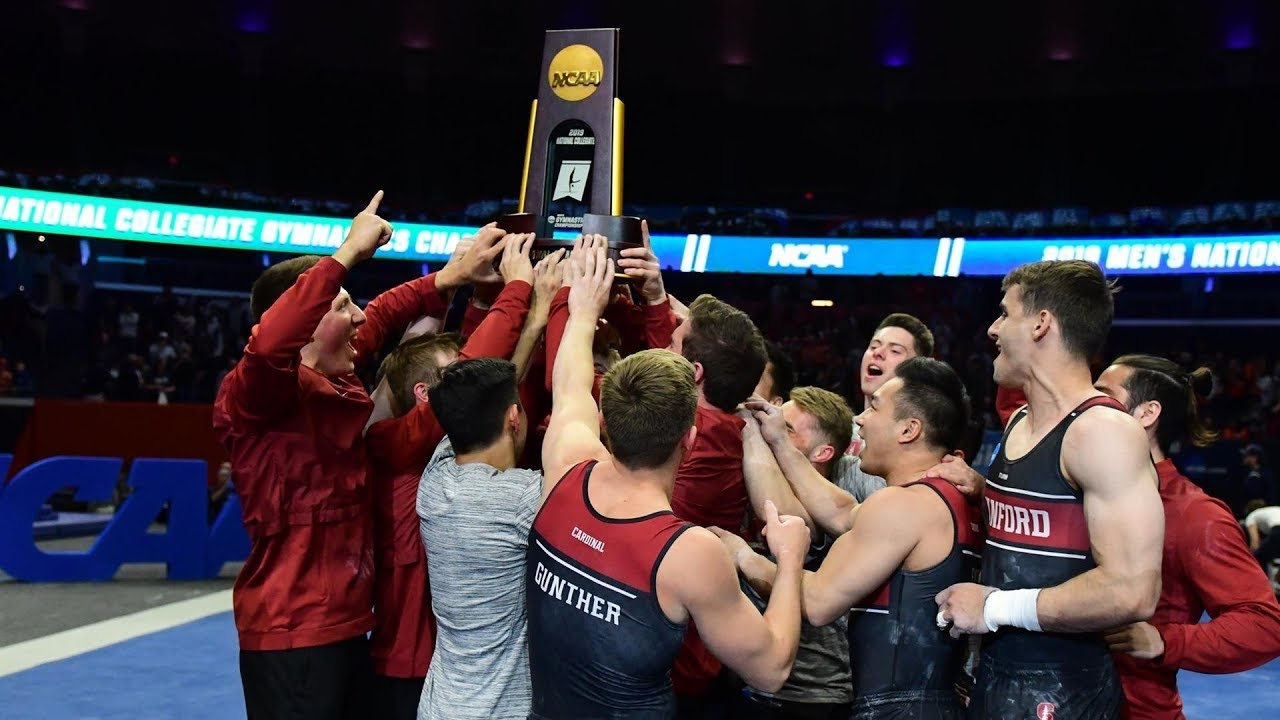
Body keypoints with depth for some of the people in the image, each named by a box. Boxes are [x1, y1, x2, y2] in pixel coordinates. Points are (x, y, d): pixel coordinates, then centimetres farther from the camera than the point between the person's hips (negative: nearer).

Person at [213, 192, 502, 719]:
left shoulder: (335, 381, 8)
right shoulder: (254, 393, -15)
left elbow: (379, 317, 24)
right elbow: (269, 343, -38)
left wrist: (451, 278, 12)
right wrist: (349, 253, -32)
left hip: (346, 625, 9)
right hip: (292, 635, -9)